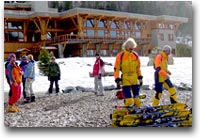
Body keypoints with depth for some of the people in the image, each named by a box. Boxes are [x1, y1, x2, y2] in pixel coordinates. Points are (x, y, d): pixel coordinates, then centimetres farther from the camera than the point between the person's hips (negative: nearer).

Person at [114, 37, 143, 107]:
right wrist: (117, 79, -10)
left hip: (134, 78, 4)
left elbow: (138, 67, 17)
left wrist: (140, 77, 14)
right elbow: (116, 68, -4)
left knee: (136, 97, 11)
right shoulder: (120, 55, -6)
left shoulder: (135, 55, 7)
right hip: (125, 79, -4)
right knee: (128, 100, -8)